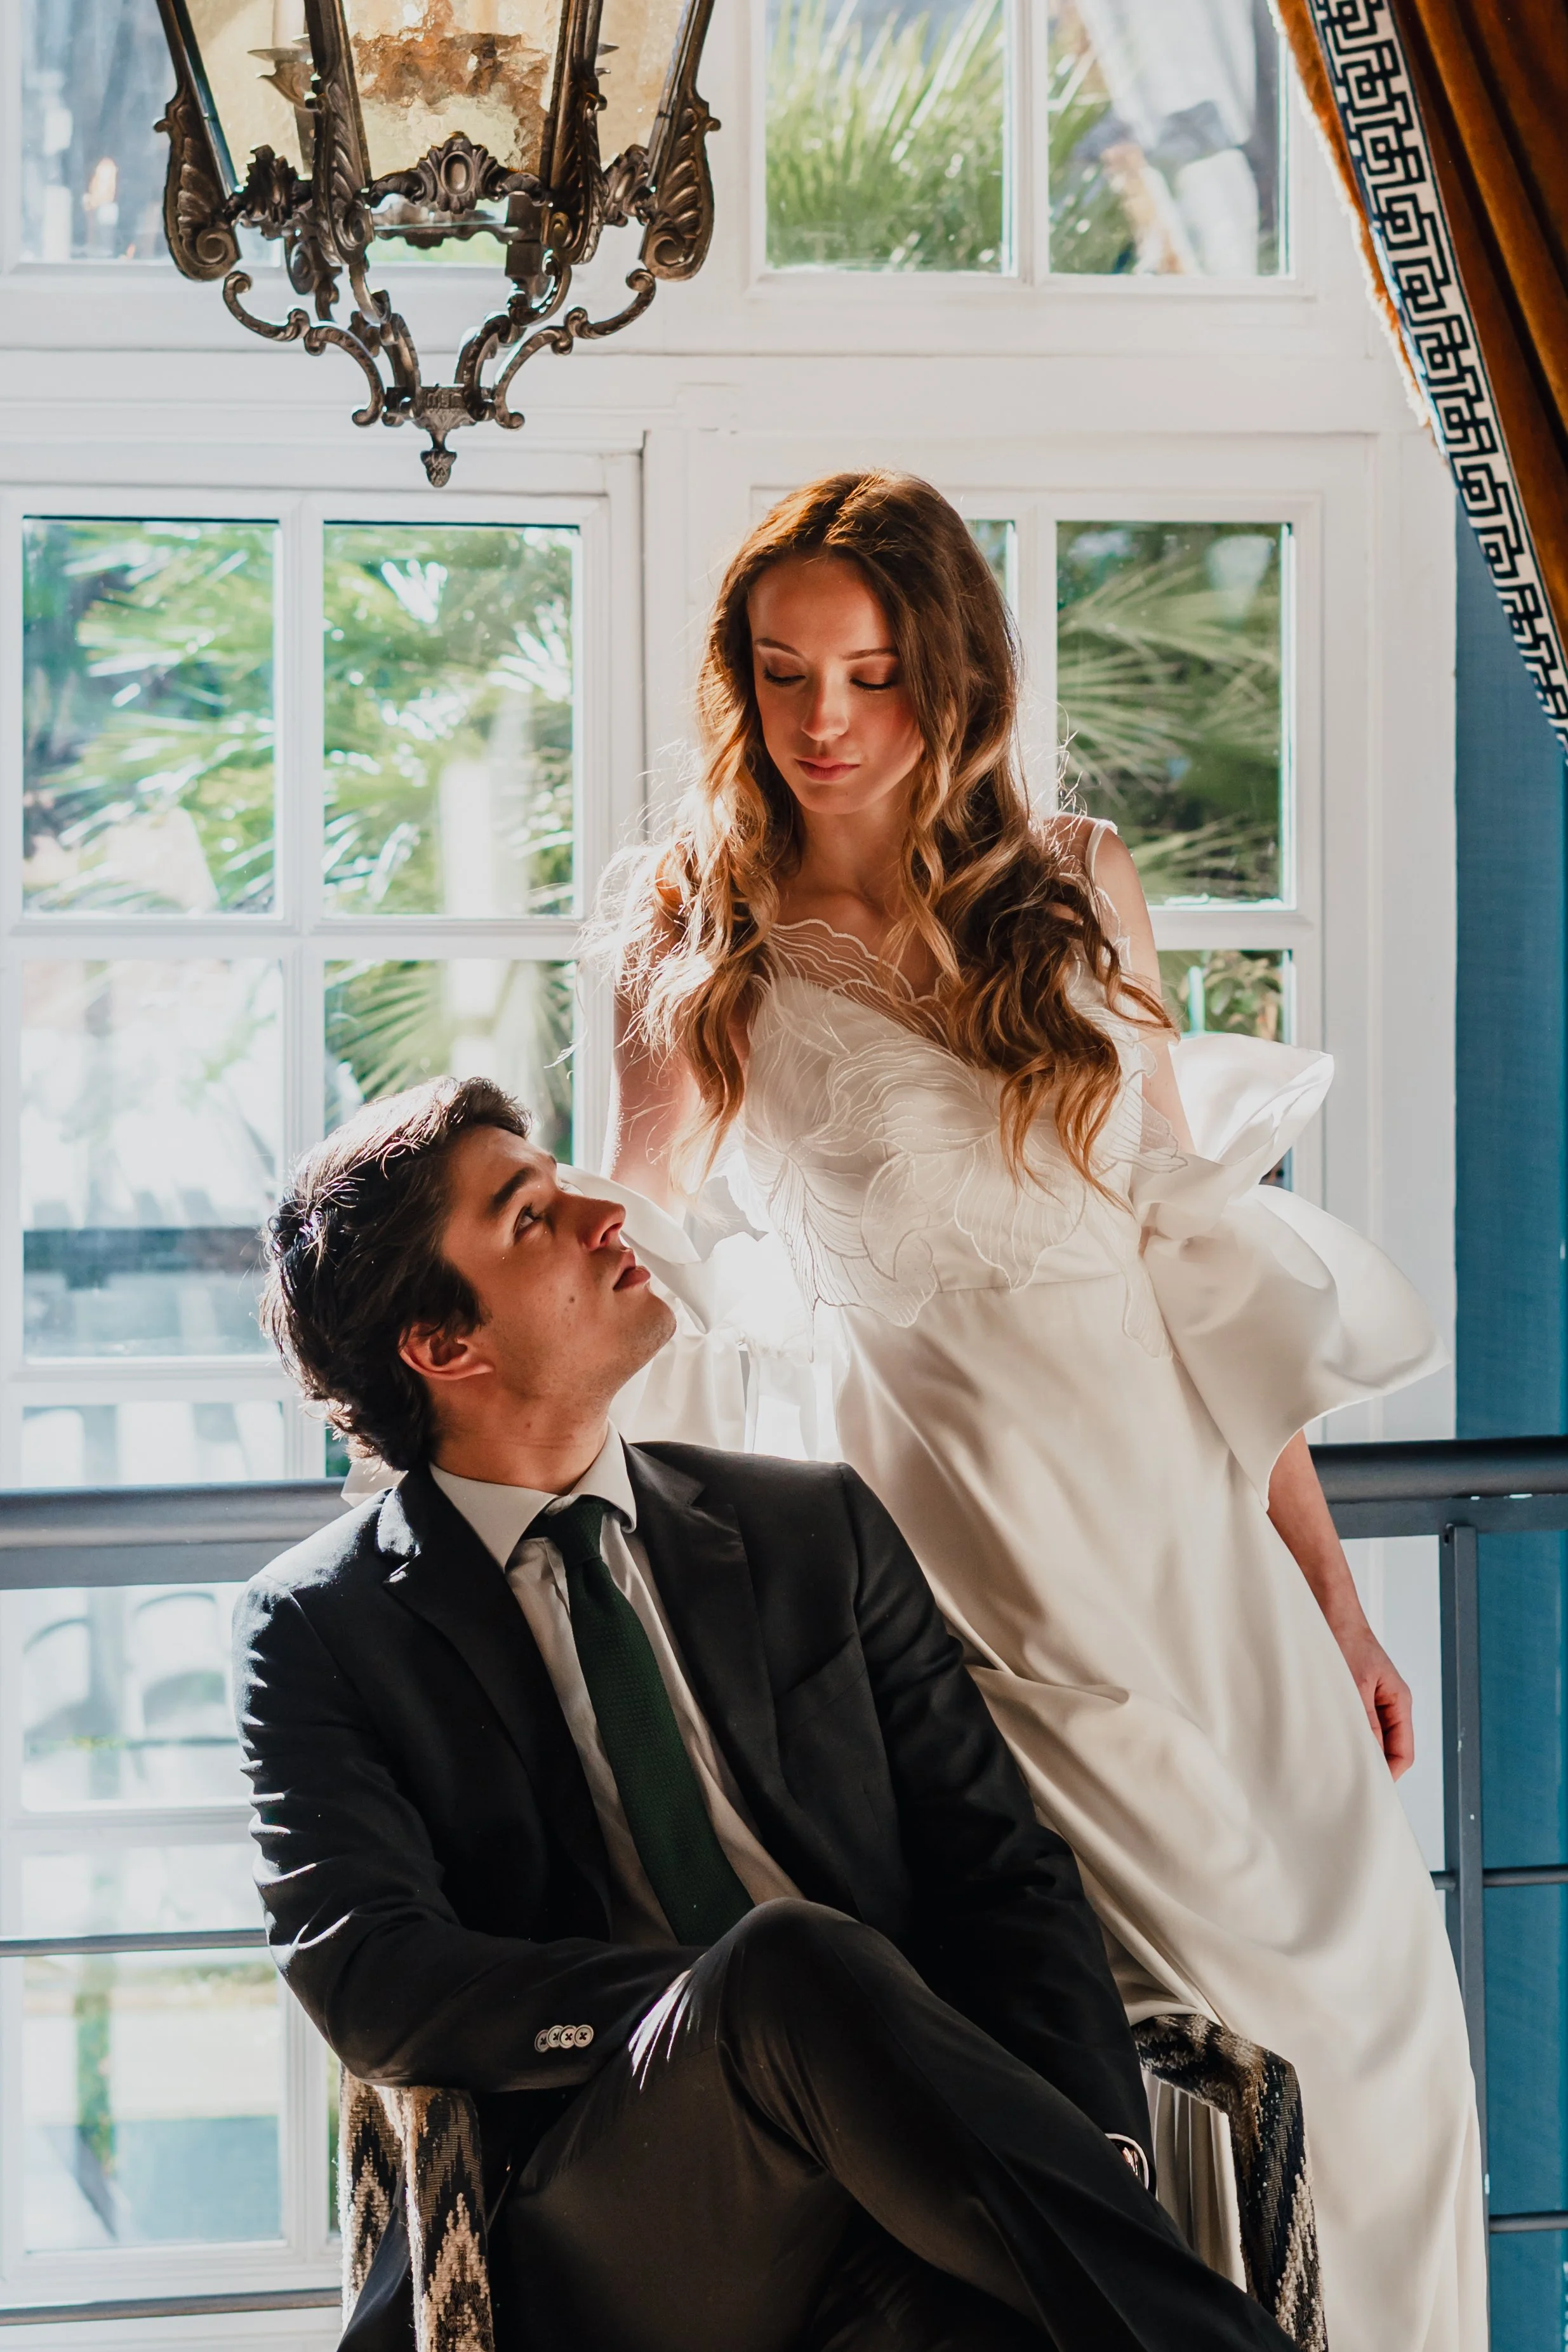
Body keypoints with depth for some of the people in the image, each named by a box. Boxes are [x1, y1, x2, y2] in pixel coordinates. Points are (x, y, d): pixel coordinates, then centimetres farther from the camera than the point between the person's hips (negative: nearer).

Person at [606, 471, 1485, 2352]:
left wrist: (1329, 1592, 9)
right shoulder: (711, 946, -1)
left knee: (1384, 2012, 4)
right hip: (994, 1534, -4)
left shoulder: (1077, 889, 7)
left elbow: (1201, 1248, 9)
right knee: (1247, 2009, -7)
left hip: (1201, 1503, 4)